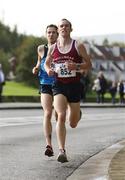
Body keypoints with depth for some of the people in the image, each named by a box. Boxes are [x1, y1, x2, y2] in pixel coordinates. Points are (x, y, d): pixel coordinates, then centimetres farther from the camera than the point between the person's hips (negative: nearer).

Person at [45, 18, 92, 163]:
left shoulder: (78, 46, -2)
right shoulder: (52, 48, 5)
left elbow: (89, 64, 1)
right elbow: (46, 63, 20)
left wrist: (76, 66, -18)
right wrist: (48, 70, -3)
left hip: (74, 86, 0)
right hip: (59, 86, 0)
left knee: (73, 124, 8)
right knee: (61, 116, -22)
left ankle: (77, 113, 47)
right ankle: (62, 151, -23)